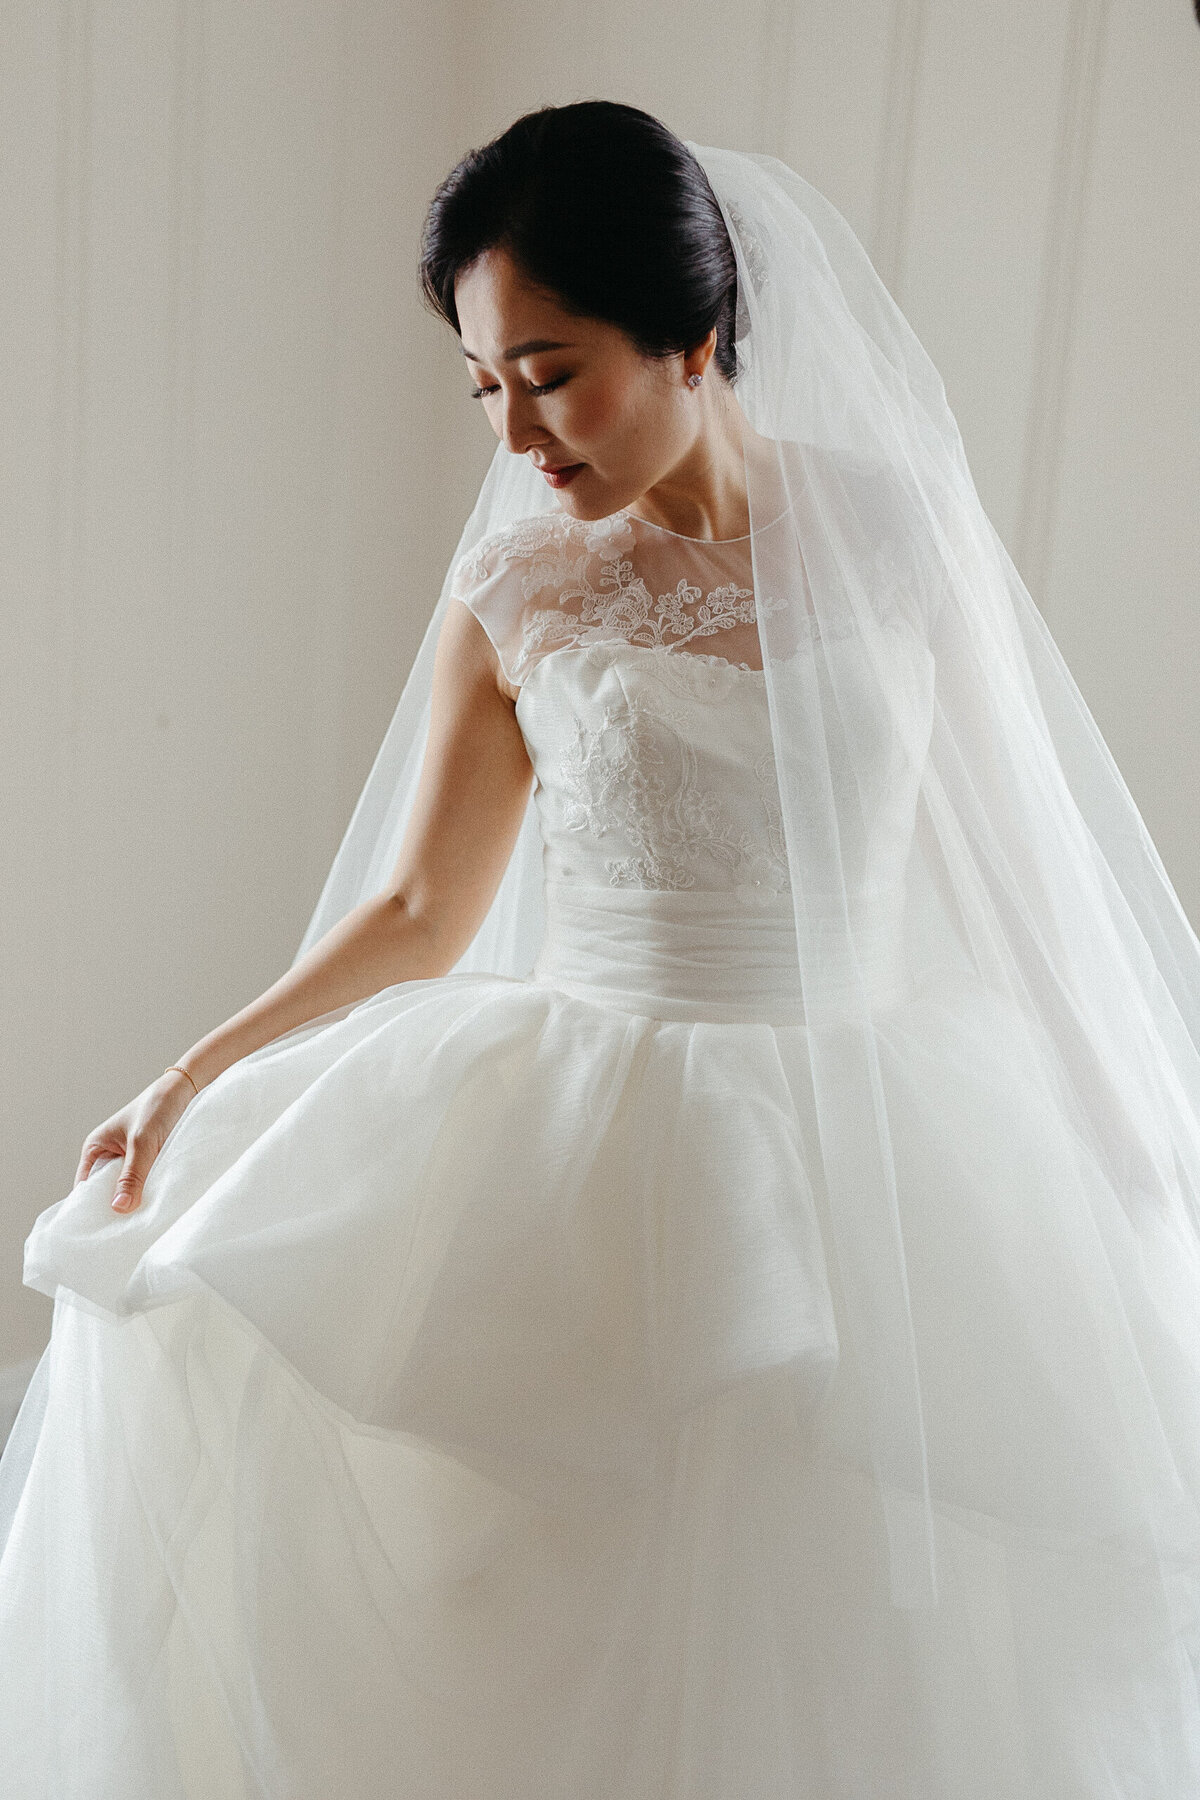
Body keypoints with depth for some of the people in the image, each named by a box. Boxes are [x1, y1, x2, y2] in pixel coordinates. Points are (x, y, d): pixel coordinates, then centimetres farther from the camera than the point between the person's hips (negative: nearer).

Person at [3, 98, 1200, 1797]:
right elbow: (420, 913, 2)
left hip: (864, 1139, 0)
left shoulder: (902, 536, -3)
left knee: (845, 1646, 6)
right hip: (579, 1139, 0)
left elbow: (1015, 858, 4)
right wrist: (196, 1077, -7)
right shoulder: (514, 594, -2)